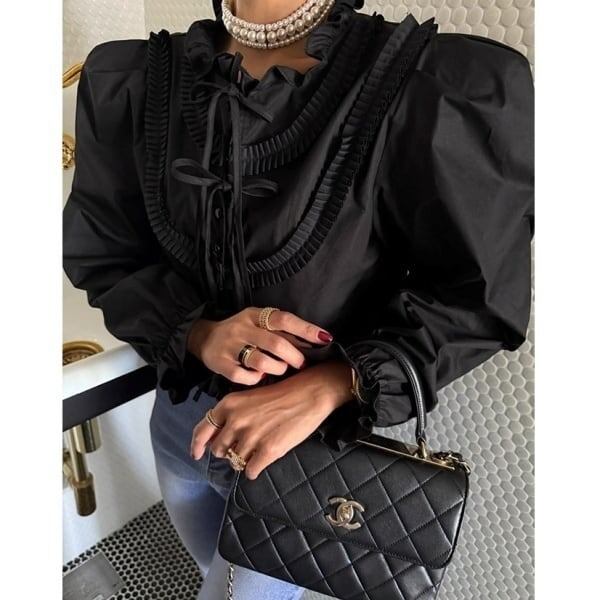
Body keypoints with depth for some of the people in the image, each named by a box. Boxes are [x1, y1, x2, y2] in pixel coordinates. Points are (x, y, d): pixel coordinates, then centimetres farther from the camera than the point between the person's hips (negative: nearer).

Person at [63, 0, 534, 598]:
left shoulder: (435, 88, -24)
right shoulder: (131, 81, -11)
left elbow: (478, 296, -18)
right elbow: (102, 257, -5)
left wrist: (324, 388, -30)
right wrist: (198, 333, -24)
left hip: (315, 445, -4)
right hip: (181, 419, 6)